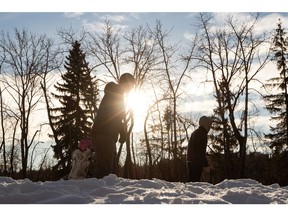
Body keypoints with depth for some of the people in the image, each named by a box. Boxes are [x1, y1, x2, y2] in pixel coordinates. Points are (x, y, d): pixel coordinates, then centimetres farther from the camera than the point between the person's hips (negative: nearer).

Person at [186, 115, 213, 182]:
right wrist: (206, 164, -16)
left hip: (190, 162, 10)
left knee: (191, 181, 12)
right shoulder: (202, 134, -11)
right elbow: (201, 151, -17)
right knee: (195, 182, -10)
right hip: (196, 162, -10)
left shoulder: (195, 133, 21)